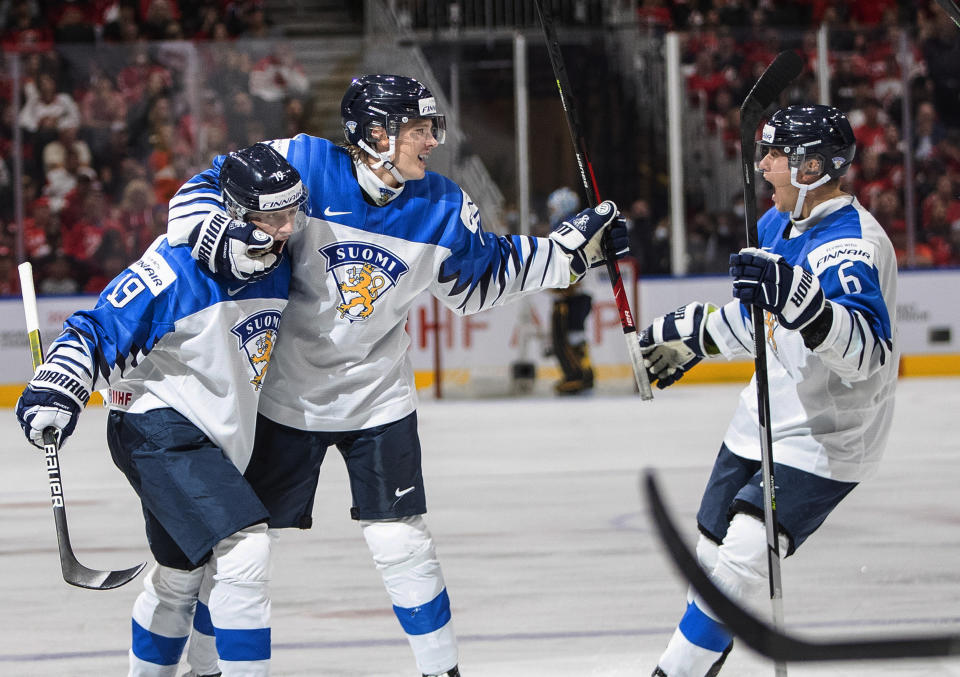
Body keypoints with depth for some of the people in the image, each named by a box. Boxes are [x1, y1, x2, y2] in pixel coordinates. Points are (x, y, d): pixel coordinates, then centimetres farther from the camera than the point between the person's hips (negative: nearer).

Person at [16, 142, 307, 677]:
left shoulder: (277, 267, 2)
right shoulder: (176, 268, -22)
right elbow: (98, 331, -19)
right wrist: (57, 391, -30)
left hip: (222, 437, 8)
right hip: (158, 428, -8)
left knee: (185, 570, 23)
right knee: (245, 547, -22)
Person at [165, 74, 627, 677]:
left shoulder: (443, 207, -6)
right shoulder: (304, 165, -17)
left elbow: (484, 276, 10)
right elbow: (207, 188, -12)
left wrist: (574, 246, 4)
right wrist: (216, 238, -33)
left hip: (378, 398, 2)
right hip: (285, 394, -2)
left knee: (403, 544, -2)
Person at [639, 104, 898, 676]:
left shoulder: (853, 245, -27)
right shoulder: (778, 225, 3)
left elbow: (868, 351, -44)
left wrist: (800, 300, -58)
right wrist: (691, 337, 27)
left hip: (825, 436, -9)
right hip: (765, 420, 9)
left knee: (741, 558, -20)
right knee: (714, 549, 18)